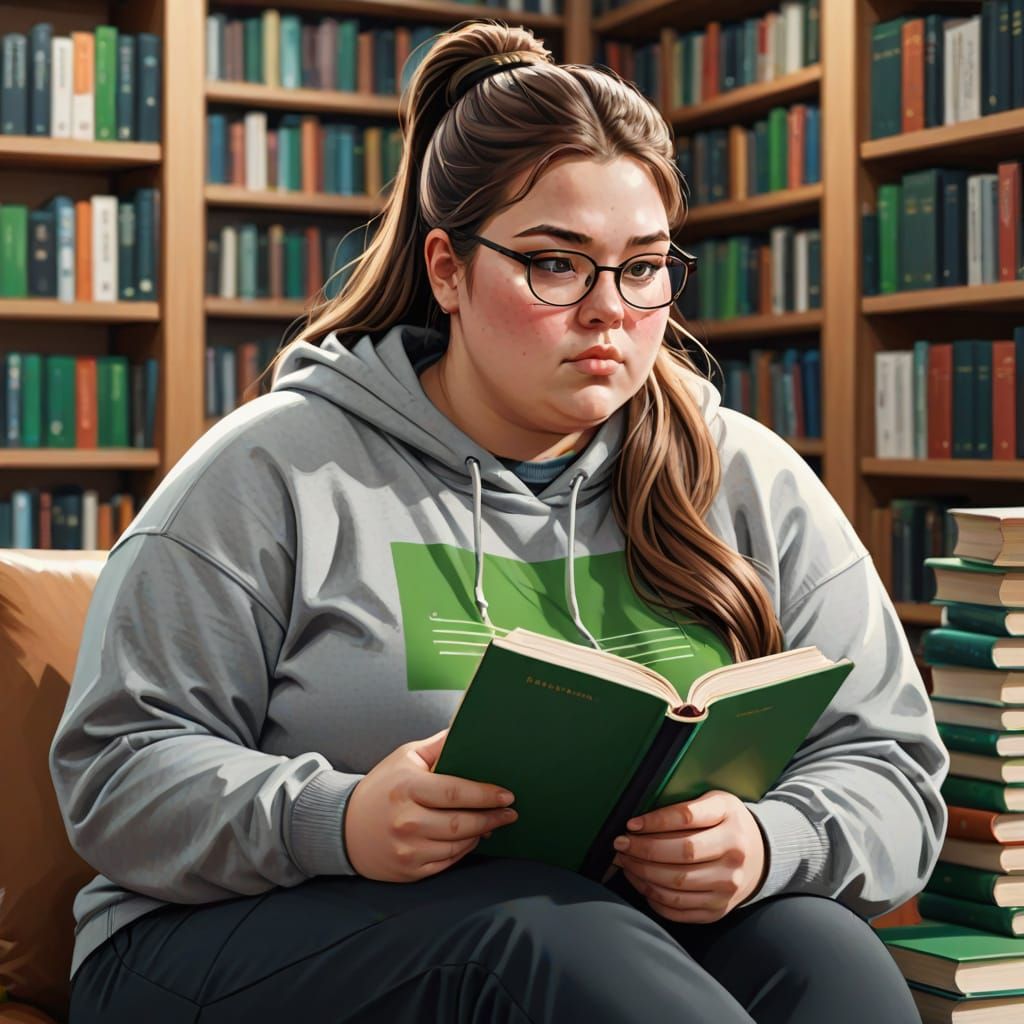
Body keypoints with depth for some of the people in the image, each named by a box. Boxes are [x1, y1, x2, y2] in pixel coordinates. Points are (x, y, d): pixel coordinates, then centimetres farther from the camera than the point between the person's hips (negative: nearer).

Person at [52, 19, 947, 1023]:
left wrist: (767, 844, -17)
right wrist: (332, 822, -23)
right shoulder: (275, 470, 0)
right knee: (540, 931, -36)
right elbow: (119, 763, -2)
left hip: (661, 929, 4)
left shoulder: (752, 483, 10)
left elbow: (890, 765, 8)